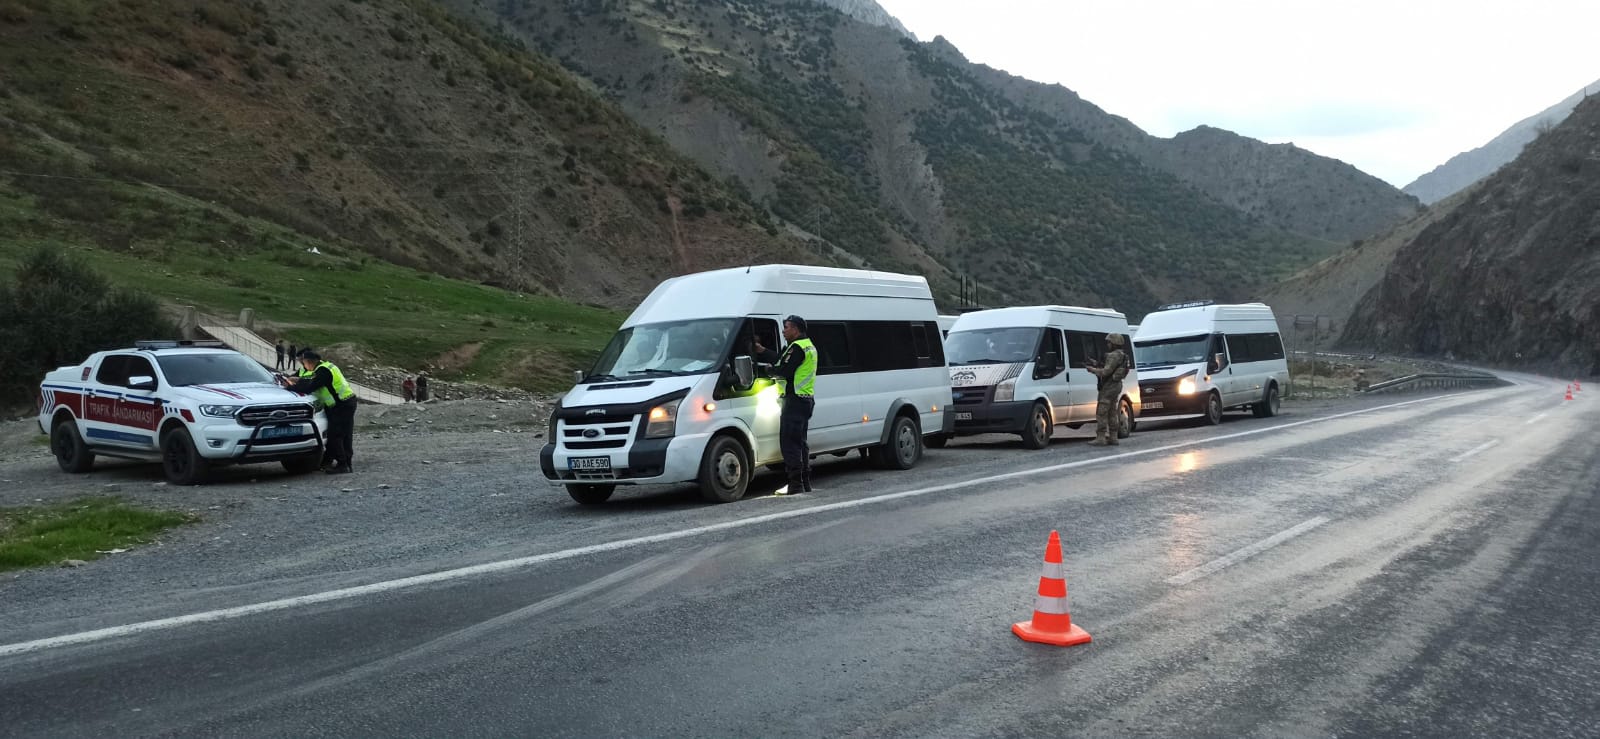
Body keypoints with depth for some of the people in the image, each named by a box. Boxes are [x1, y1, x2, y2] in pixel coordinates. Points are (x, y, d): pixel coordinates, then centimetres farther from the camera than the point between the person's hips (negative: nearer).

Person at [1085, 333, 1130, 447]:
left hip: (1109, 387, -10)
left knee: (1101, 413, -9)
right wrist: (1096, 364, 14)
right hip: (1116, 386, 11)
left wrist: (1092, 369, -9)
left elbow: (1106, 371, -21)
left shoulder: (1114, 355, -17)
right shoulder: (1121, 355, 16)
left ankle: (1100, 438, -11)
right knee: (1112, 413, 13)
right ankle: (1113, 438, 14)